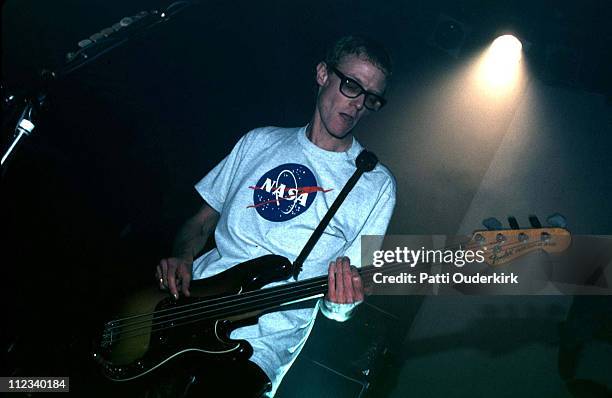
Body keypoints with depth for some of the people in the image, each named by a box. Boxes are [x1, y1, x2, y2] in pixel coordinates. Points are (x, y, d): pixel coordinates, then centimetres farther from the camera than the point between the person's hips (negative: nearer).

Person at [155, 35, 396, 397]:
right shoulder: (260, 142, 12)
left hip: (264, 336, -3)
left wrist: (340, 305, -22)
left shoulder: (375, 185, 1)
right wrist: (182, 259, -4)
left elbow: (349, 282, 0)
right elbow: (203, 220, 16)